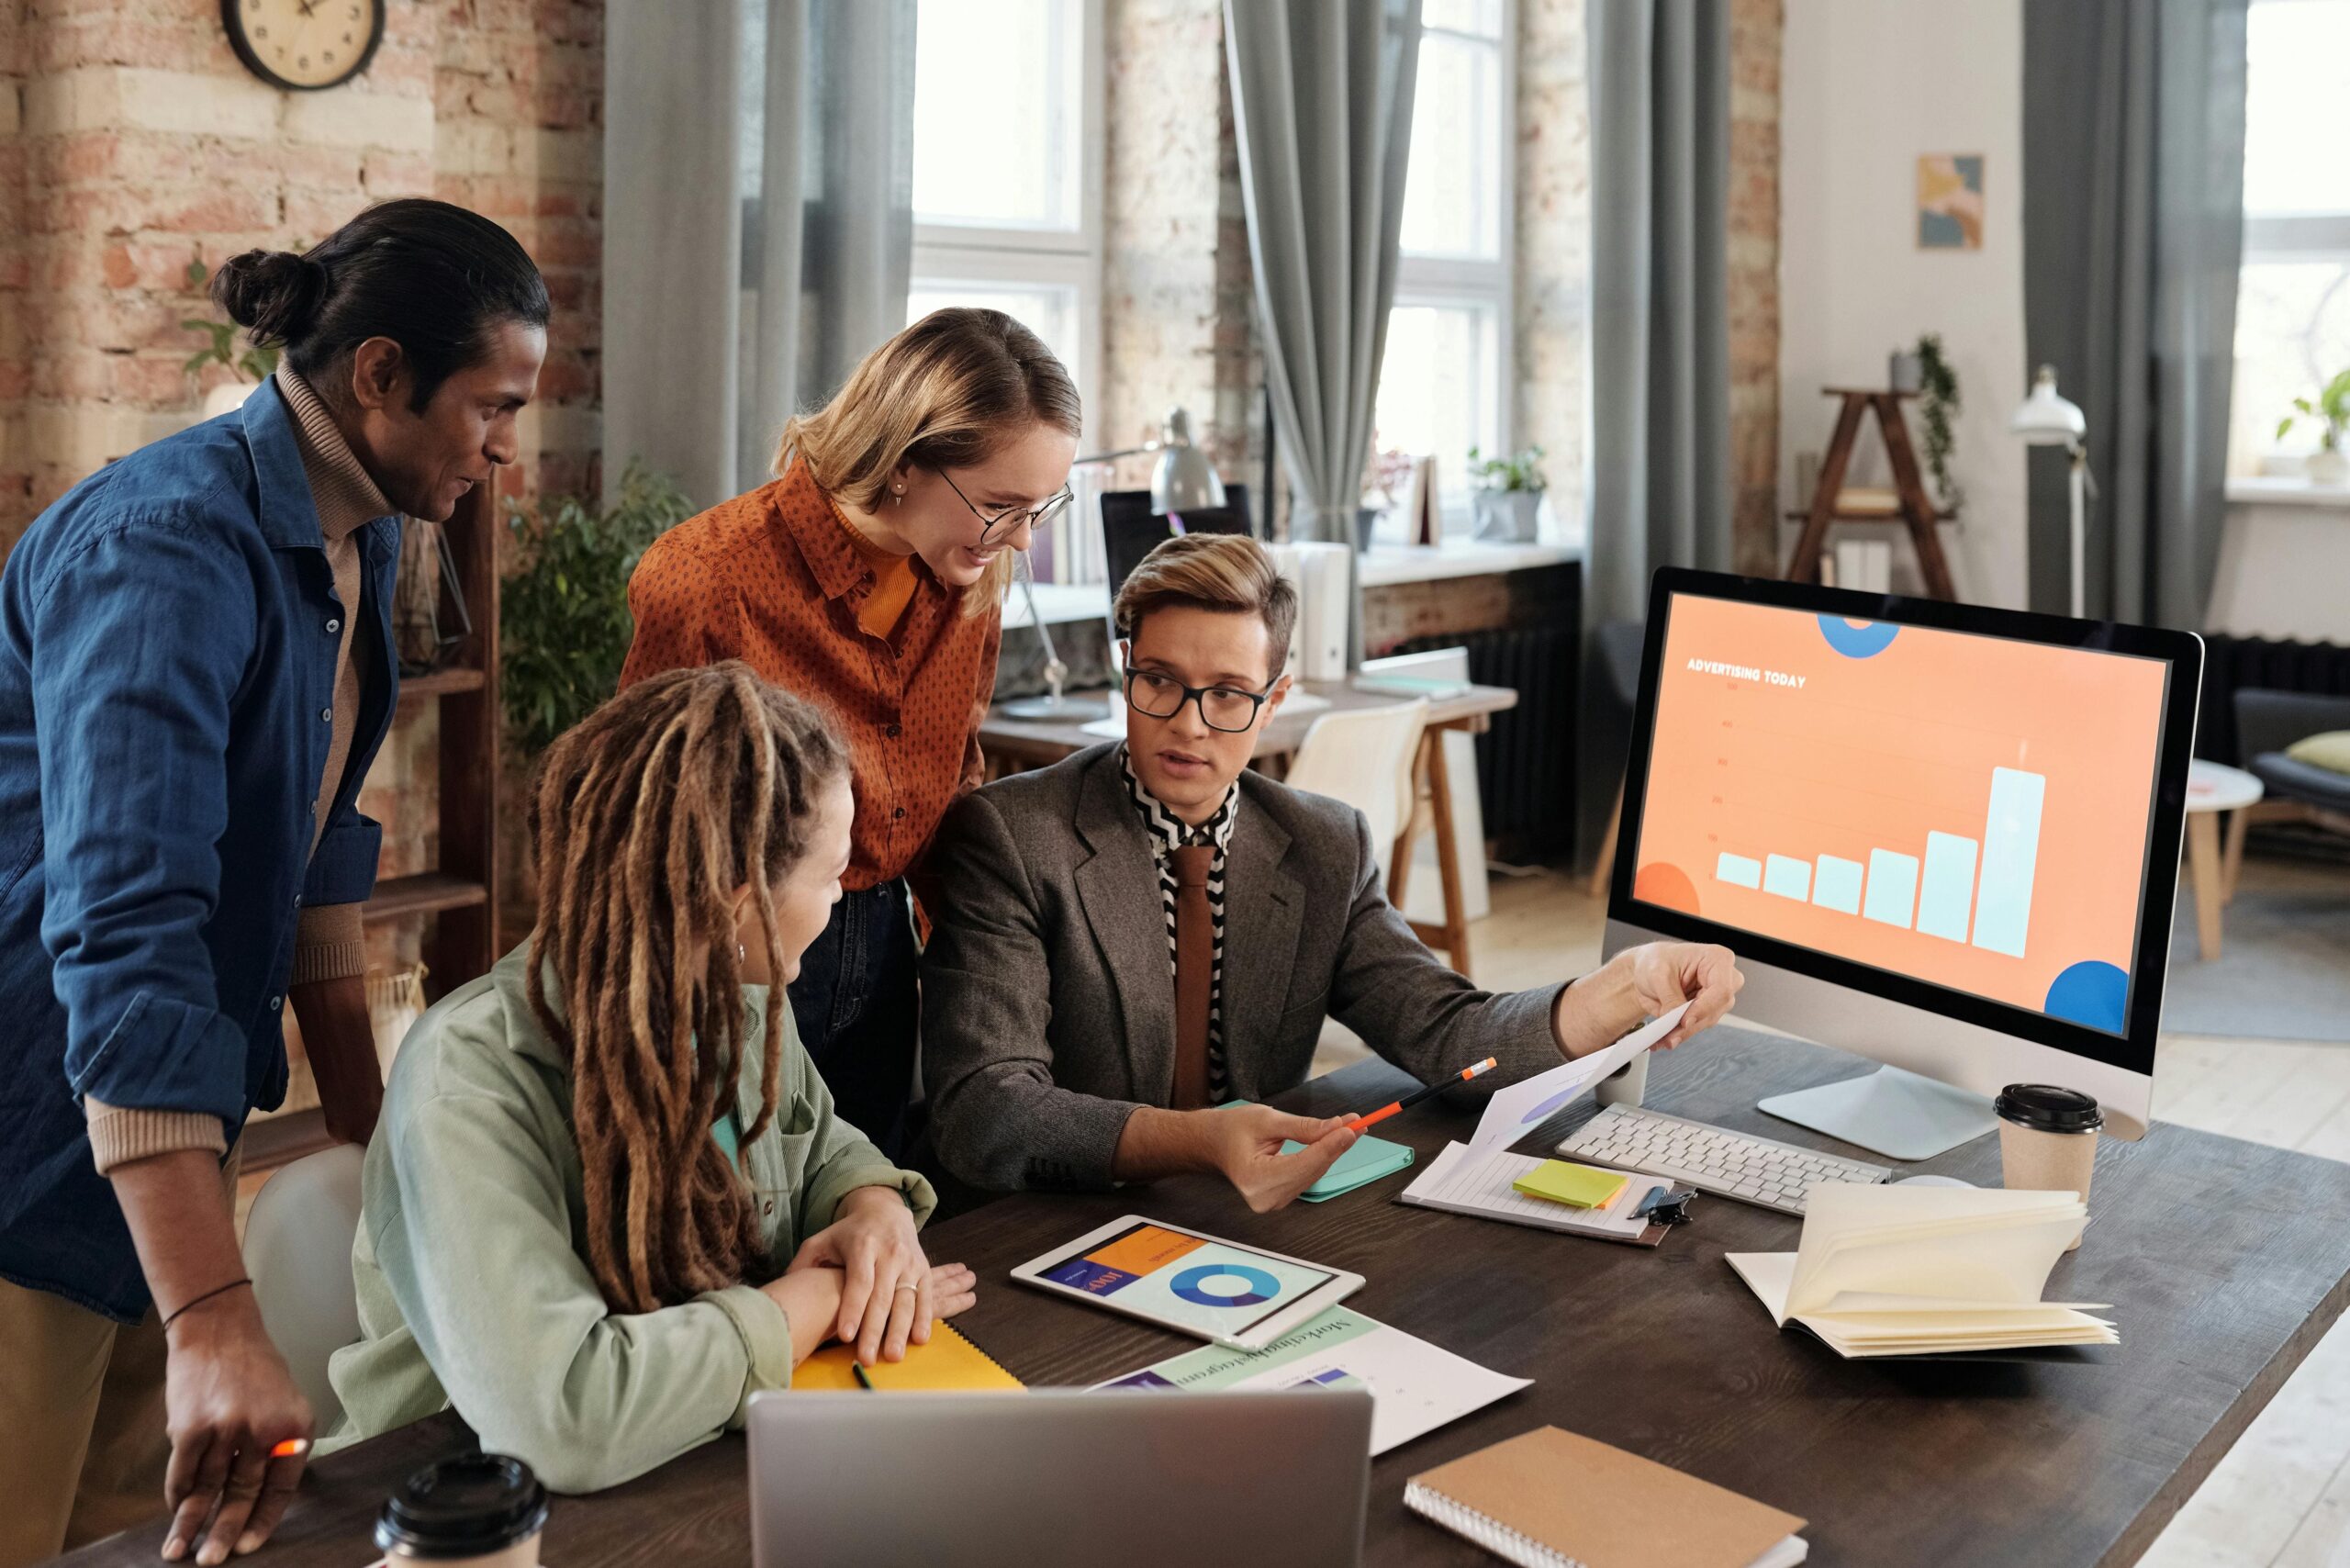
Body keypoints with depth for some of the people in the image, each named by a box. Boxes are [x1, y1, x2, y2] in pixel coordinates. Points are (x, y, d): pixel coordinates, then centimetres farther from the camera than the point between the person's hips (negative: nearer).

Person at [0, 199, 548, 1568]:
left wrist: (370, 1127, 15)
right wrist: (215, 1324, -42)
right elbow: (125, 934, -36)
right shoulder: (170, 550, -25)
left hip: (168, 1118, 8)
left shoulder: (360, 540, 4)